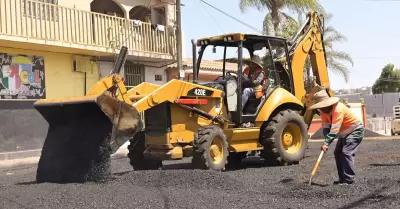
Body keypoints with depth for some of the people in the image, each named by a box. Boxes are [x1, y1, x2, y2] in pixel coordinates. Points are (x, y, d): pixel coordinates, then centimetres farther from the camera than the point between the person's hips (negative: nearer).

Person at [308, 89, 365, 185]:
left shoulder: (338, 109, -33)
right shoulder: (324, 111, -5)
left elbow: (334, 129, -37)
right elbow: (326, 126, -10)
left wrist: (326, 143, -41)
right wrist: (326, 141, -26)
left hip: (355, 130, -10)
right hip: (344, 133, 10)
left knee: (346, 152, -21)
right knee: (337, 153, 8)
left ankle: (349, 180, -17)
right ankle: (342, 179, 14)